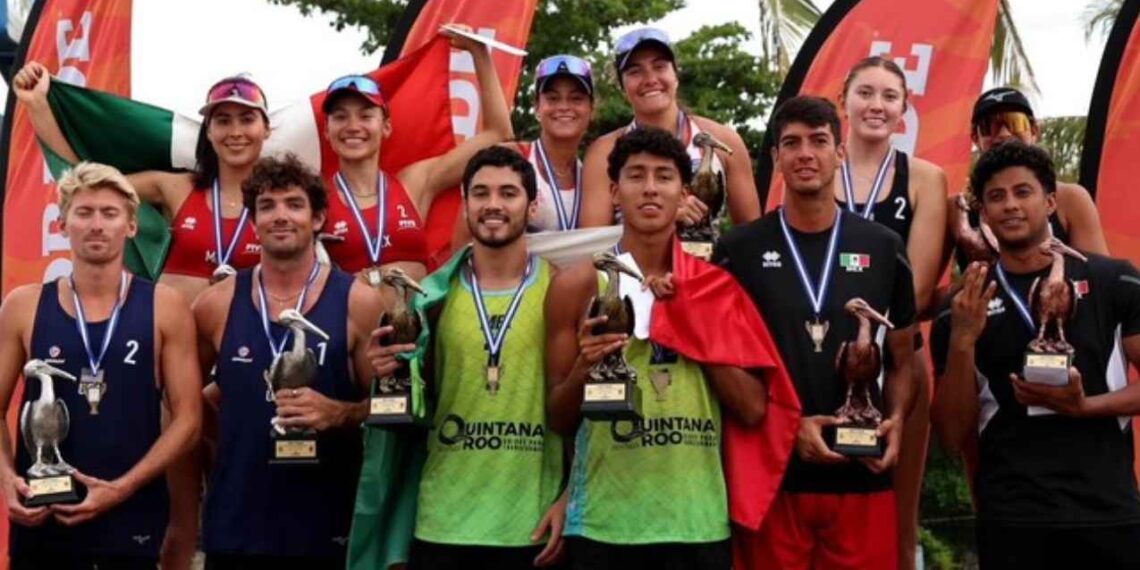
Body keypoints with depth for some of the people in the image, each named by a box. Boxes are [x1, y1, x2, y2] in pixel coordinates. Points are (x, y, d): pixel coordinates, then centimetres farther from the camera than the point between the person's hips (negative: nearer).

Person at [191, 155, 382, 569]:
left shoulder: (359, 303, -3)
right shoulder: (215, 305, 3)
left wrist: (338, 413, -17)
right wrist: (232, 426, 7)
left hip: (328, 527, -2)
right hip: (235, 526, 2)